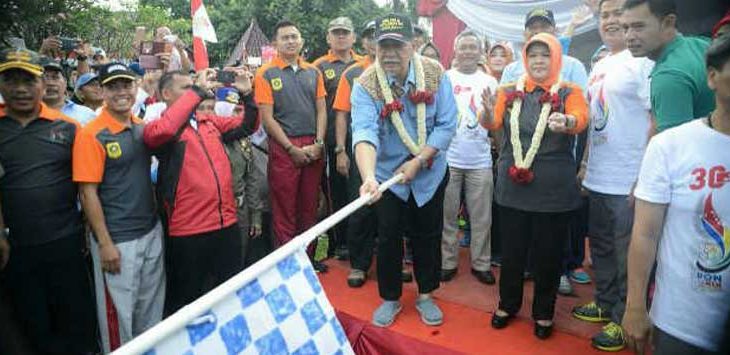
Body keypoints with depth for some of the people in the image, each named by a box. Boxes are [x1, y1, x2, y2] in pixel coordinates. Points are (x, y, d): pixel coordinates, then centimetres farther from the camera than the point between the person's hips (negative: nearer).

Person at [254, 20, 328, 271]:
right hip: (283, 147, -4)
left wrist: (318, 143, -4)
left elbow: (321, 110, 10)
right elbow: (267, 118, -6)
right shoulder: (266, 74, -1)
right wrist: (292, 149, -11)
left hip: (313, 148, 4)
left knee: (309, 205, 11)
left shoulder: (313, 72, 11)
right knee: (284, 208, 2)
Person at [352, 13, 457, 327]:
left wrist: (417, 162, -22)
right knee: (389, 237, 9)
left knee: (427, 236, 12)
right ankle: (390, 298, 29)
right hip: (387, 173, -1)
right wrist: (368, 177, -47)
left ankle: (425, 295, 33)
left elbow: (446, 125, -13)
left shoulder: (435, 74, -13)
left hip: (429, 172, 1)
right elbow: (365, 132, -31)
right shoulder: (365, 85, -17)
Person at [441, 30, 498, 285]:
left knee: (482, 218, 6)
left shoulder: (489, 82, 10)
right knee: (447, 216, 6)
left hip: (480, 160, 2)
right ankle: (447, 262, 18)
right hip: (448, 158, -1)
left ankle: (481, 263, 19)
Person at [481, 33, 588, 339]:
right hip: (512, 187, 2)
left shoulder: (569, 91, 0)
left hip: (554, 190, -1)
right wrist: (488, 113, -33)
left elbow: (581, 119, -20)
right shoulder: (510, 91, 6)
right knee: (511, 250, 12)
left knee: (548, 254, 11)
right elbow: (491, 123, -10)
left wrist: (567, 122, -43)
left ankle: (544, 312, 31)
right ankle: (508, 304, 34)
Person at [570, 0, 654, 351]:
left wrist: (644, 177, -19)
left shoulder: (643, 61, -11)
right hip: (597, 178, 8)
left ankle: (625, 319, 21)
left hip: (628, 181, -8)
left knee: (627, 254, 5)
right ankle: (605, 304, 35)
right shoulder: (599, 66, 14)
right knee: (601, 247, 19)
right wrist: (584, 164, 18)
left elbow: (658, 122, -16)